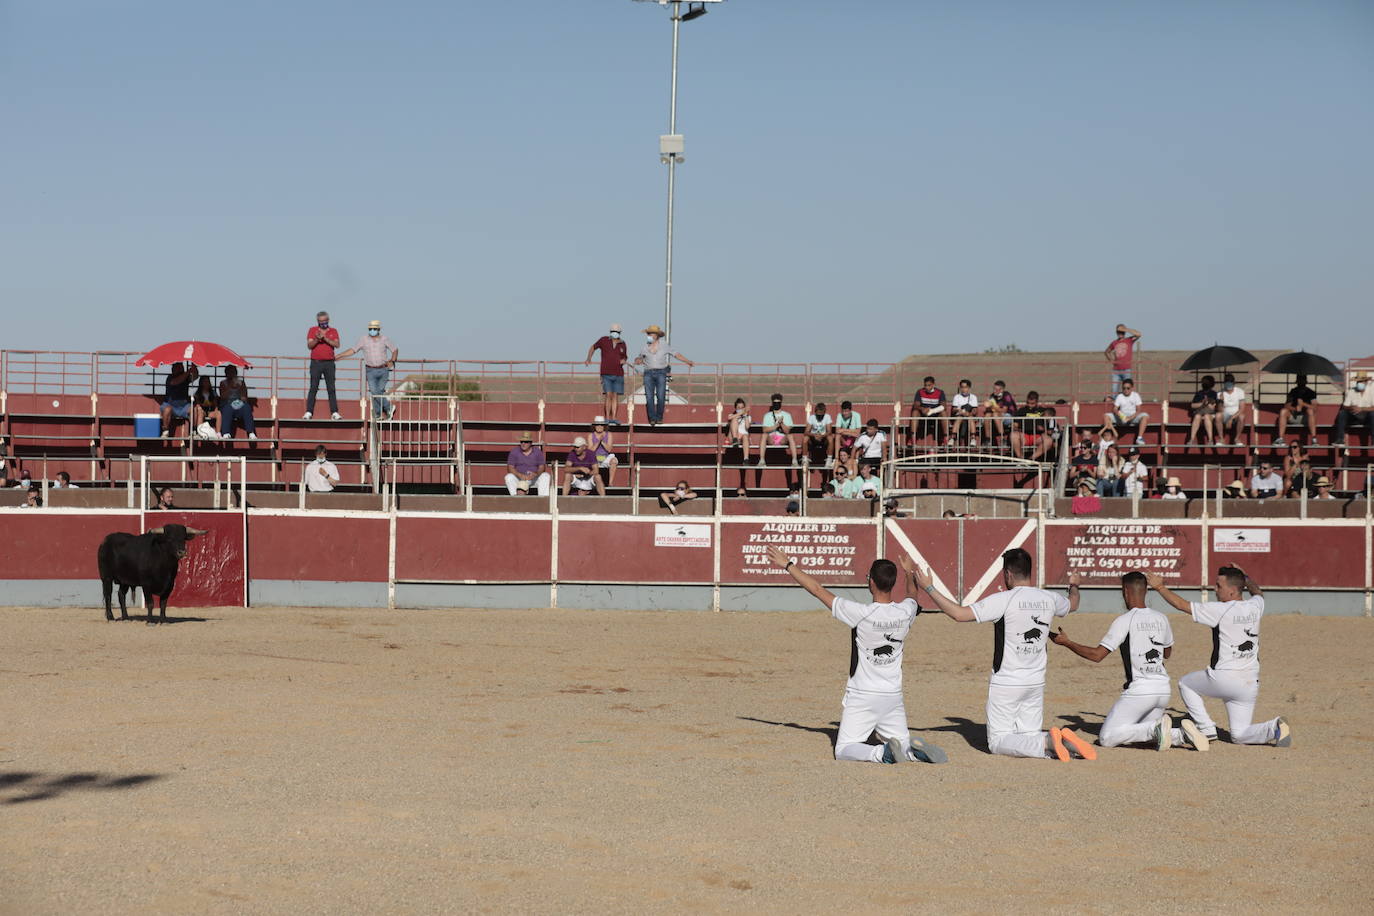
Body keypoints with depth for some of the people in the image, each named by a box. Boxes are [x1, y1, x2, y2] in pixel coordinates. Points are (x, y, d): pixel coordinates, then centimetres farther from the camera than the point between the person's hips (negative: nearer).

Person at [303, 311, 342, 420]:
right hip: (316, 362, -1)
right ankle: (309, 412, -5)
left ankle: (334, 413, -1)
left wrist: (325, 338, -16)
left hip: (329, 363, 1)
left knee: (331, 389, 0)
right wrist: (317, 339, -22)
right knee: (313, 388, -5)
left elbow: (337, 345, -5)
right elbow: (309, 346, -4)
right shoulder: (312, 330, 6)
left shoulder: (333, 331, 9)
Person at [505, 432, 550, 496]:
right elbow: (510, 468, -9)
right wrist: (520, 475, -28)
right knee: (509, 477, -29)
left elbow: (542, 467, -4)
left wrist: (536, 474, -28)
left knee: (546, 476, -26)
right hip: (519, 478, 0)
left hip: (534, 478, 0)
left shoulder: (537, 451, 1)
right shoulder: (514, 452, -2)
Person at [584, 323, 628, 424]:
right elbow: (593, 347, 16)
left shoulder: (622, 344, 8)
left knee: (615, 397, 2)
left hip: (618, 374, 3)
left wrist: (624, 360, -2)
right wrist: (589, 359, 6)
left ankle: (614, 419, 6)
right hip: (606, 374, -3)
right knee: (608, 395, -11)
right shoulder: (604, 340, 1)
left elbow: (625, 357, 21)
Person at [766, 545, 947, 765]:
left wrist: (788, 565, -1)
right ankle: (915, 749, -16)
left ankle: (882, 753, -26)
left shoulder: (861, 614, -19)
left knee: (843, 751, 1)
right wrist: (909, 573, 43)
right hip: (894, 697, 4)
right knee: (903, 742, 19)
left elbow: (818, 590, -11)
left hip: (862, 698, -4)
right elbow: (913, 597, 23)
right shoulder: (905, 612, -5)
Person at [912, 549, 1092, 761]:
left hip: (1005, 684, -6)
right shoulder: (1049, 599, 2)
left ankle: (1048, 743, -23)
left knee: (997, 742, 1)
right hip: (1036, 683, 6)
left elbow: (960, 614, -21)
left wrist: (929, 588, -14)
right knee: (1030, 738, 16)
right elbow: (1073, 604, 26)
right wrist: (1073, 586, 50)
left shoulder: (1004, 600, -17)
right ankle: (1062, 739, -15)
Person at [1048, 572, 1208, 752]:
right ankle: (1182, 734, -4)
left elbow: (1096, 655, -10)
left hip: (1139, 691, -7)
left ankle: (1156, 729, -21)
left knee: (1106, 739, -3)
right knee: (1142, 733, 23)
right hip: (1164, 689, 7)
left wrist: (1066, 642, 0)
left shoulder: (1124, 621, -9)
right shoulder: (1161, 619, 10)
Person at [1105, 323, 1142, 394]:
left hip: (1126, 370, -3)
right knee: (1114, 391, -1)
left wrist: (1125, 329, -11)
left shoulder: (1129, 340, 3)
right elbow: (1106, 352, 30)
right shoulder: (1114, 343, 13)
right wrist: (1110, 360, 12)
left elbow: (1138, 334, -15)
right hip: (1116, 370, 3)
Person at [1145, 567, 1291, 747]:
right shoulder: (1255, 607, 4)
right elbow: (1258, 593, 31)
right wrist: (1244, 576, 42)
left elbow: (1182, 604, -9)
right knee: (1239, 735, 13)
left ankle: (1207, 729, 12)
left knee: (1185, 683, 22)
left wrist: (1159, 587, 0)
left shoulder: (1220, 610, -14)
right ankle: (1274, 728, -13)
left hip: (1223, 679, -6)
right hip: (1251, 684, 6)